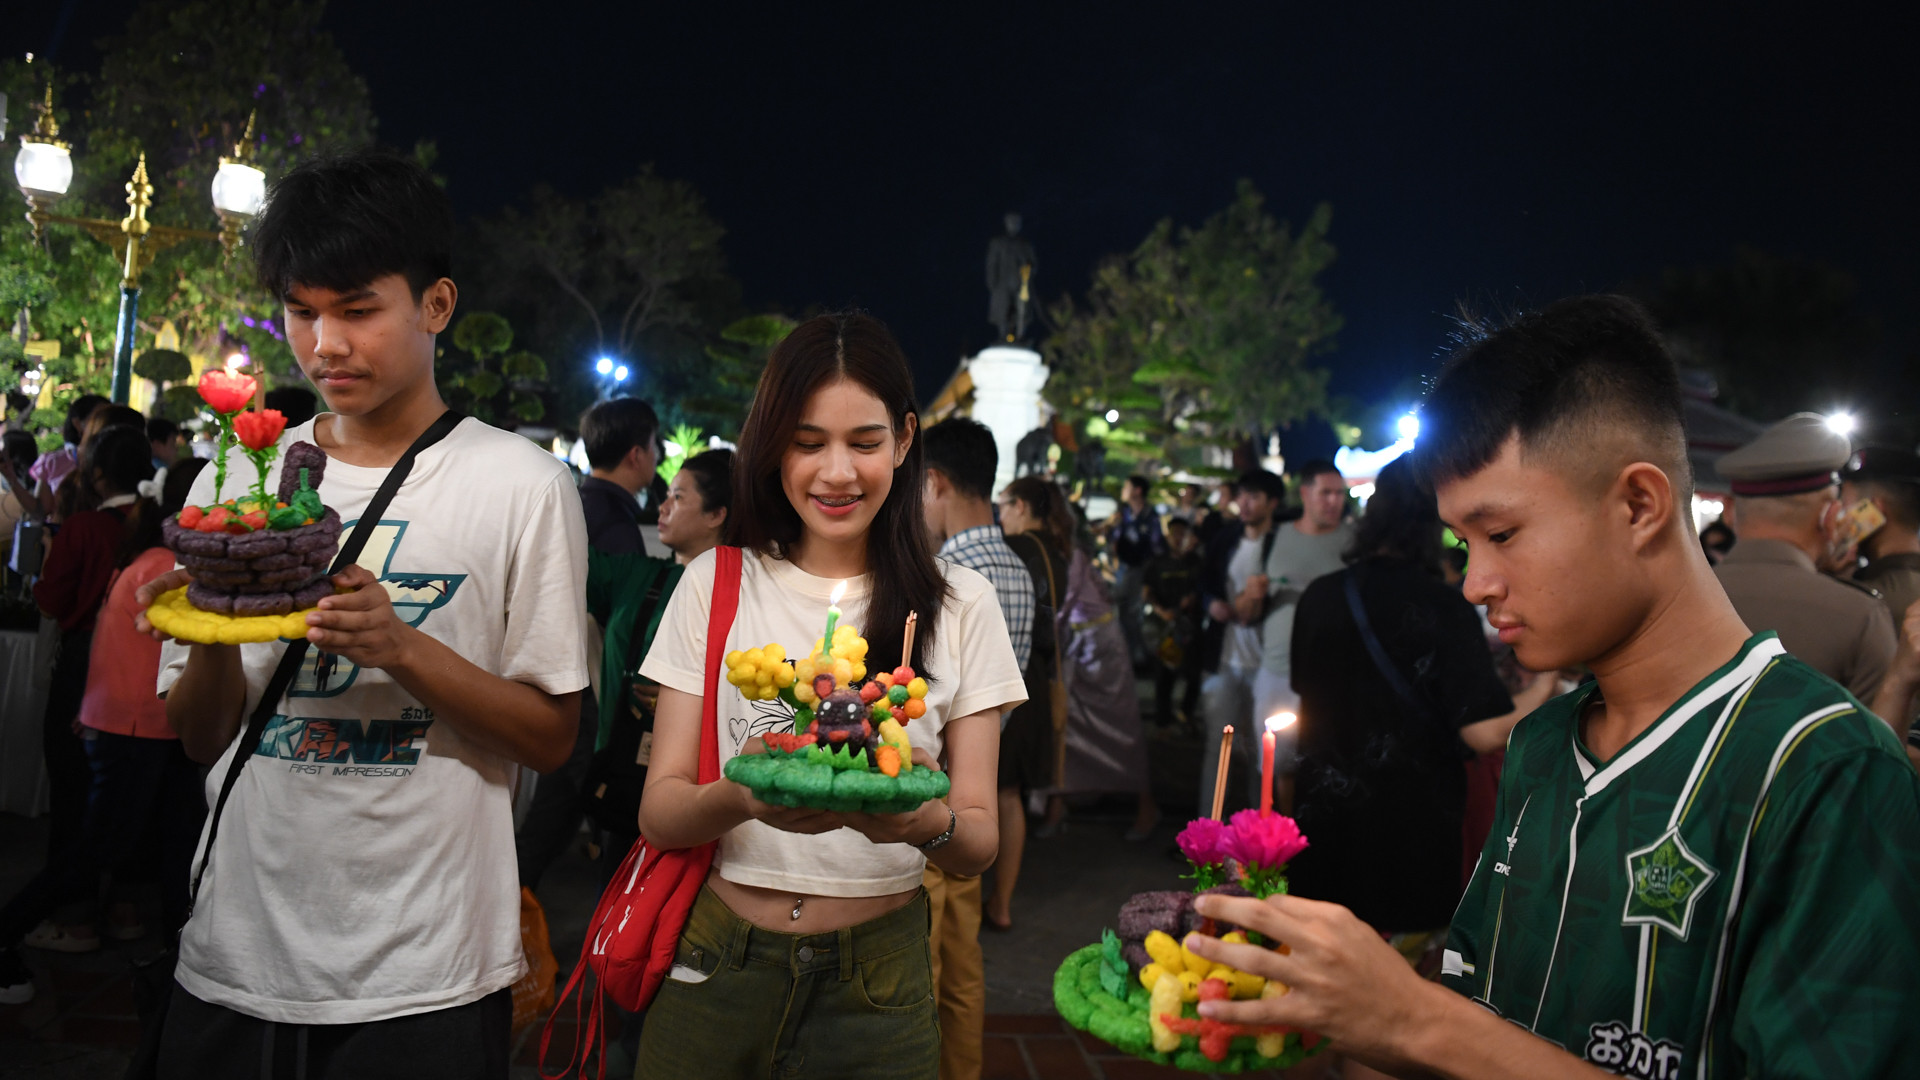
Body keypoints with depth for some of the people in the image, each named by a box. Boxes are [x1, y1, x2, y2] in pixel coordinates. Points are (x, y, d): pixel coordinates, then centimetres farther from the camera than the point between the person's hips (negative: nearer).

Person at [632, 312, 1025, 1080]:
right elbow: (658, 814, -5)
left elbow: (980, 844, -4)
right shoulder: (715, 584, -2)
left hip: (880, 979, 0)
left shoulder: (960, 604, -2)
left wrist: (931, 822, -27)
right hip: (719, 965, 0)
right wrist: (742, 797, -27)